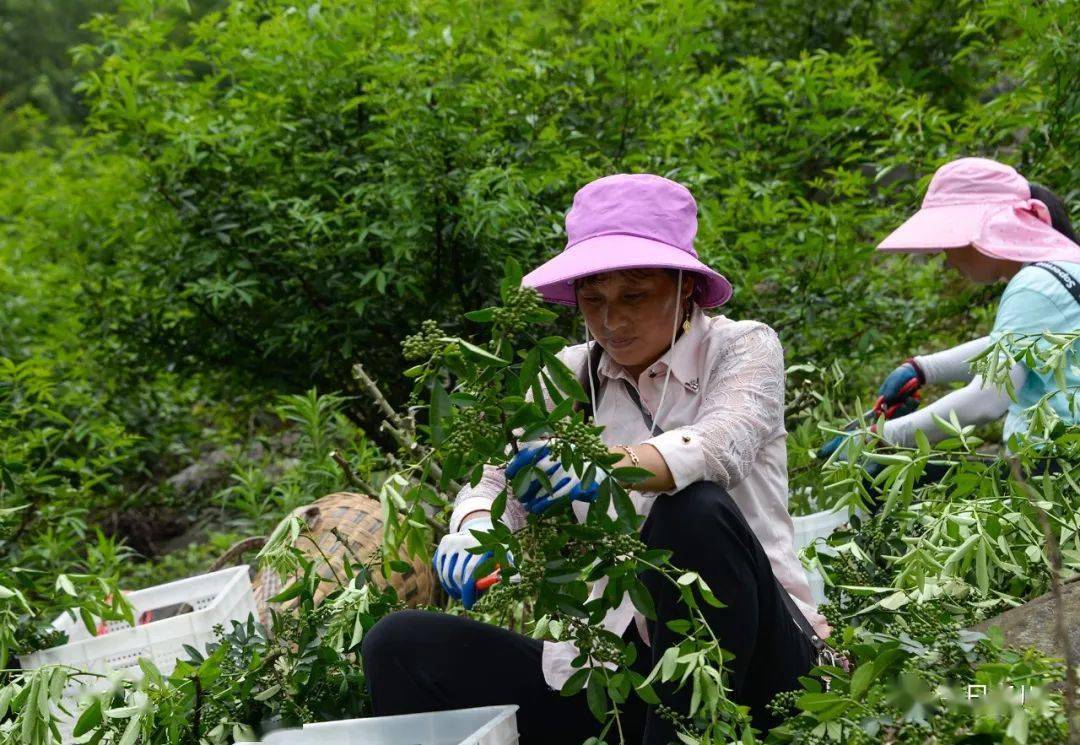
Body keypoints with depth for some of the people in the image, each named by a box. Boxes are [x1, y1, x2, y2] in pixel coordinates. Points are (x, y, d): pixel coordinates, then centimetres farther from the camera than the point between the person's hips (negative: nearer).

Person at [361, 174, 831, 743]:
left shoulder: (742, 348, -2)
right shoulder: (570, 376, 10)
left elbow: (721, 443, -23)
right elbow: (498, 478, 0)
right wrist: (471, 536, -24)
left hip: (754, 655, -4)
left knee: (693, 509, -34)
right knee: (400, 646, -11)